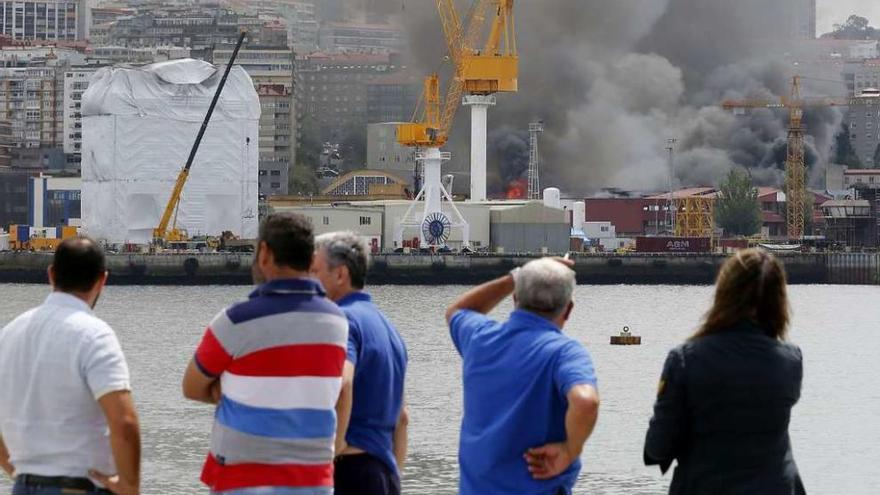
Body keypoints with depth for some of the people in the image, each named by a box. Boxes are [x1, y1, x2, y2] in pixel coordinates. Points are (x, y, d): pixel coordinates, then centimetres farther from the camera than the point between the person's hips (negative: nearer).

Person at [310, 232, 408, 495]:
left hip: (349, 469, -10)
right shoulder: (385, 325, 20)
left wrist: (334, 444, -21)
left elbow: (340, 383, -31)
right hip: (384, 472, 10)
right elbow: (401, 417, 25)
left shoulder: (341, 319, -11)